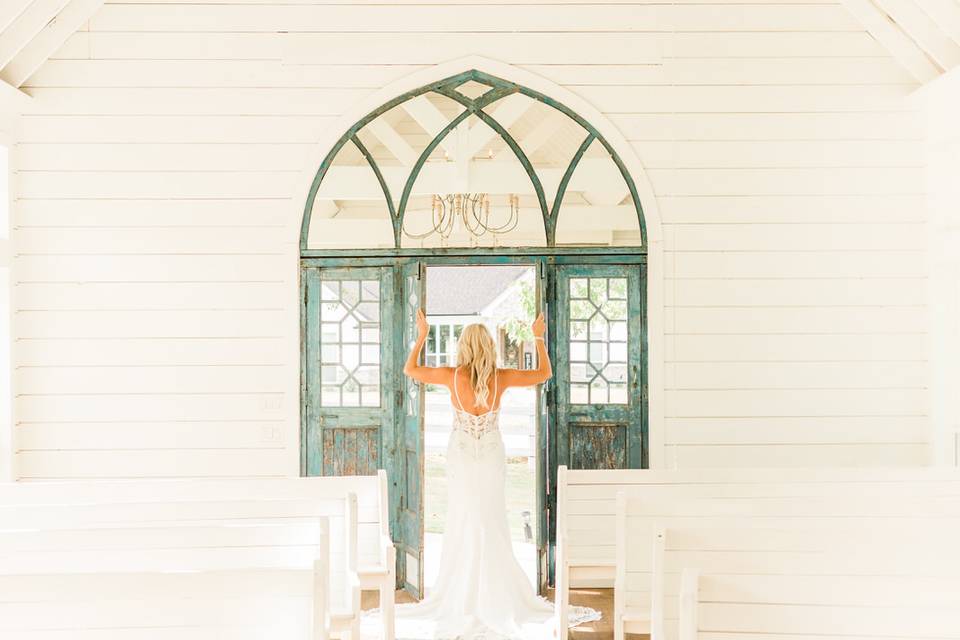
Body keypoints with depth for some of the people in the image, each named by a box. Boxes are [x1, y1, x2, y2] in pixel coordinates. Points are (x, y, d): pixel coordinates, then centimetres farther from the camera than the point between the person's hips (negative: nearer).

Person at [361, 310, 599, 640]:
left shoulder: (453, 376, -13)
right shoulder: (501, 377, -11)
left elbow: (410, 369, 2)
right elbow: (544, 373, 3)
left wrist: (422, 335, 11)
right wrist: (539, 338, 13)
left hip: (461, 455, -1)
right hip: (492, 455, 1)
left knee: (462, 524, 7)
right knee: (493, 524, 8)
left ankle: (461, 599, 12)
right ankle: (500, 597, 12)